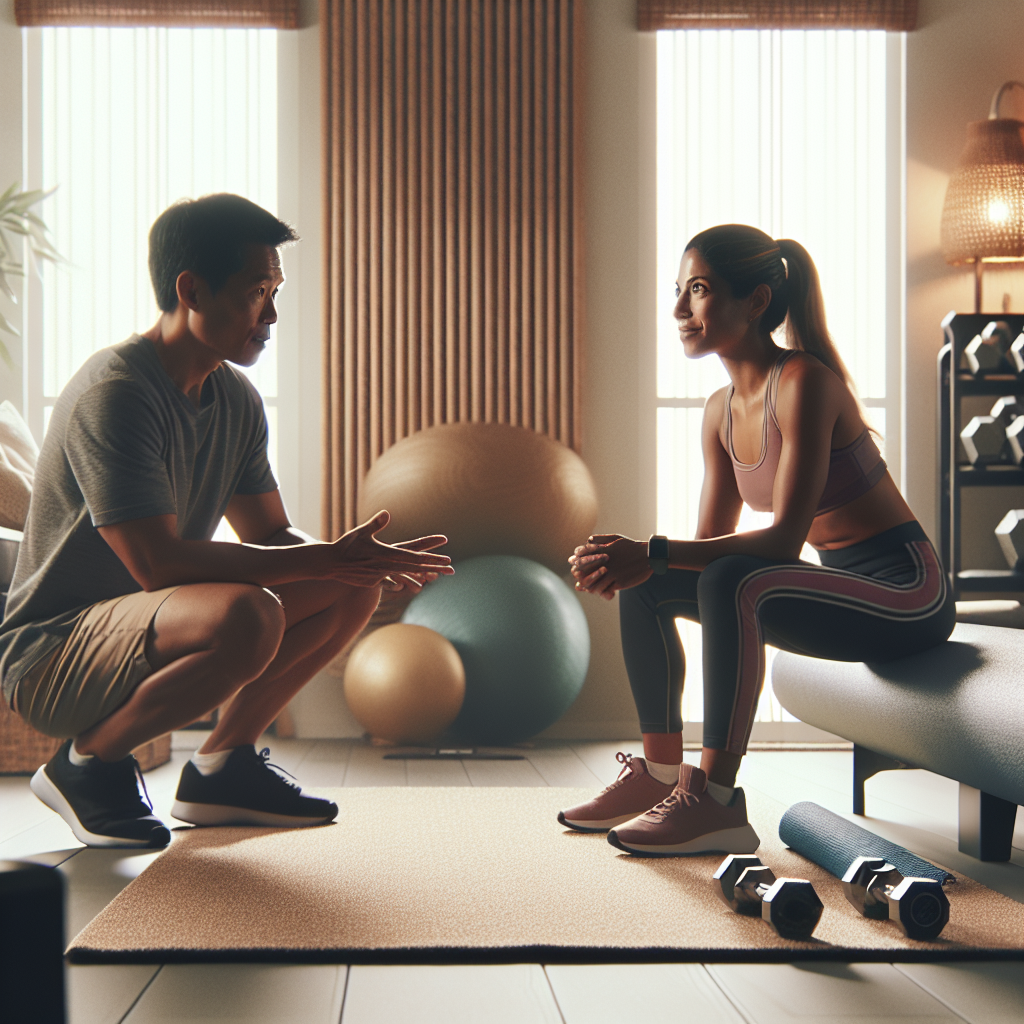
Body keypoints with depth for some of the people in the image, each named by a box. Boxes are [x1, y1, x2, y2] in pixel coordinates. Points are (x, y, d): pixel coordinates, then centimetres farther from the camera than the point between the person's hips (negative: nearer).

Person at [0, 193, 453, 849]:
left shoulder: (236, 400, 6)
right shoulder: (113, 395, -22)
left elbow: (270, 536, 10)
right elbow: (157, 563, -30)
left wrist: (360, 559, -11)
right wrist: (327, 559, -28)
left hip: (142, 632, 9)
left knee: (353, 590, 2)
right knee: (246, 614, -36)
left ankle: (223, 766, 9)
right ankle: (89, 762, -11)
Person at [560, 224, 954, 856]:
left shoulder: (805, 382, -20)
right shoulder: (722, 411, 6)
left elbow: (784, 542, -27)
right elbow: (709, 544, 8)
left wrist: (652, 553, -31)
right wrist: (633, 561, -12)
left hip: (905, 592, -9)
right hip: (841, 587, 9)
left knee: (732, 582, -34)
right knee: (645, 587, 2)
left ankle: (716, 802, -29)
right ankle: (662, 774, 7)